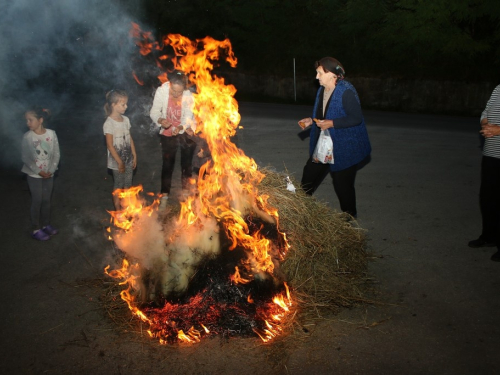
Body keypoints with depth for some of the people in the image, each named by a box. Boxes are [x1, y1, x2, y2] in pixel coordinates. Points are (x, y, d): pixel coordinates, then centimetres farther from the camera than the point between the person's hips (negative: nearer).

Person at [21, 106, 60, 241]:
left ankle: (46, 224, 30)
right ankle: (36, 229, 16)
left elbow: (56, 154, -3)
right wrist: (38, 171, -15)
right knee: (37, 201, 4)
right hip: (34, 175, -2)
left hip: (48, 174, 2)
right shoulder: (27, 136, -12)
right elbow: (25, 157, -10)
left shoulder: (51, 134, -8)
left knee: (46, 200, 13)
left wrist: (51, 170, -12)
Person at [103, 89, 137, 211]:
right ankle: (118, 209, 25)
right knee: (118, 185, 9)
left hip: (128, 158, 6)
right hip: (117, 161, -6)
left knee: (128, 183, 17)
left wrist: (134, 156, 7)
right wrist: (119, 162, -16)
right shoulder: (109, 124, -19)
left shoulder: (126, 119, 1)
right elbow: (110, 145, -18)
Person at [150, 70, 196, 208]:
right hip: (168, 132, 0)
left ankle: (185, 190, 34)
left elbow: (188, 117, -22)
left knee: (186, 162, 11)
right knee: (167, 164, 5)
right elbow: (154, 111, -16)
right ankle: (164, 196, 18)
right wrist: (160, 120, -38)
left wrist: (180, 127, -43)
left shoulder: (188, 96, -24)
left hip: (185, 131, 0)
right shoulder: (161, 91, -23)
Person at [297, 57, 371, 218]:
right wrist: (311, 121, 4)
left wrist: (331, 123, -27)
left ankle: (349, 217, 24)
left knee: (342, 184, 3)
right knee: (309, 175, 15)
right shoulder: (322, 90, 7)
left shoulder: (346, 92, -20)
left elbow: (356, 118, -23)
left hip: (345, 148, -8)